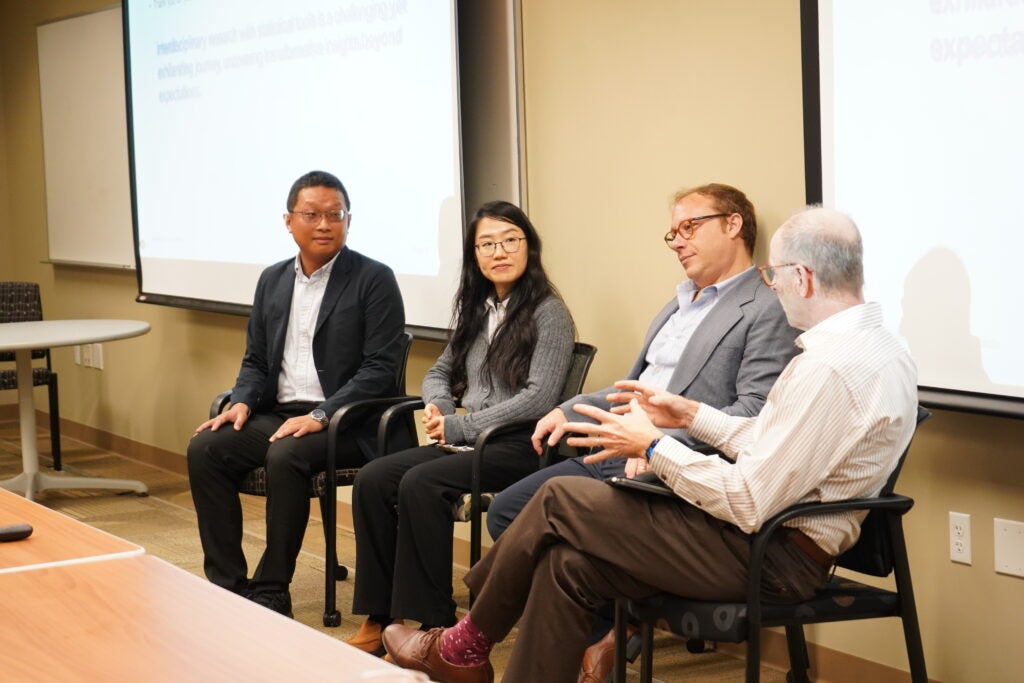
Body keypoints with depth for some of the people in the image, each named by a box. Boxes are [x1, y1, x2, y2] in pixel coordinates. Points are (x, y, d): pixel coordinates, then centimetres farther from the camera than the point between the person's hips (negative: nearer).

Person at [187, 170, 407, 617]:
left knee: (285, 456, -34)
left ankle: (270, 593, -22)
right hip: (279, 413, 6)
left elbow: (379, 367, -11)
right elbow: (256, 360, 20)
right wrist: (243, 402, -2)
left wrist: (321, 416, -21)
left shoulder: (373, 280, -4)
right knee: (204, 449, -17)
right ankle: (228, 587, -12)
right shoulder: (273, 281, 15)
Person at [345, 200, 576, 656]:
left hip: (518, 446, -7)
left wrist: (459, 427, -14)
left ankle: (430, 621, -21)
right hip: (466, 442, 7)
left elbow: (539, 398, -14)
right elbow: (441, 371, 26)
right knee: (372, 480, -15)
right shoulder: (474, 311, 17)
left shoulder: (548, 313, -5)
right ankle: (378, 619, -12)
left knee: (420, 483, -30)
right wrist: (437, 406, 1)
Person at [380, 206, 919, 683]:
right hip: (789, 542, 10)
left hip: (768, 555, -10)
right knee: (570, 564, 3)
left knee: (560, 499, -4)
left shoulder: (828, 368, -24)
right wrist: (691, 416, 12)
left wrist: (654, 447, -12)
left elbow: (749, 503, -24)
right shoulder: (874, 346, 9)